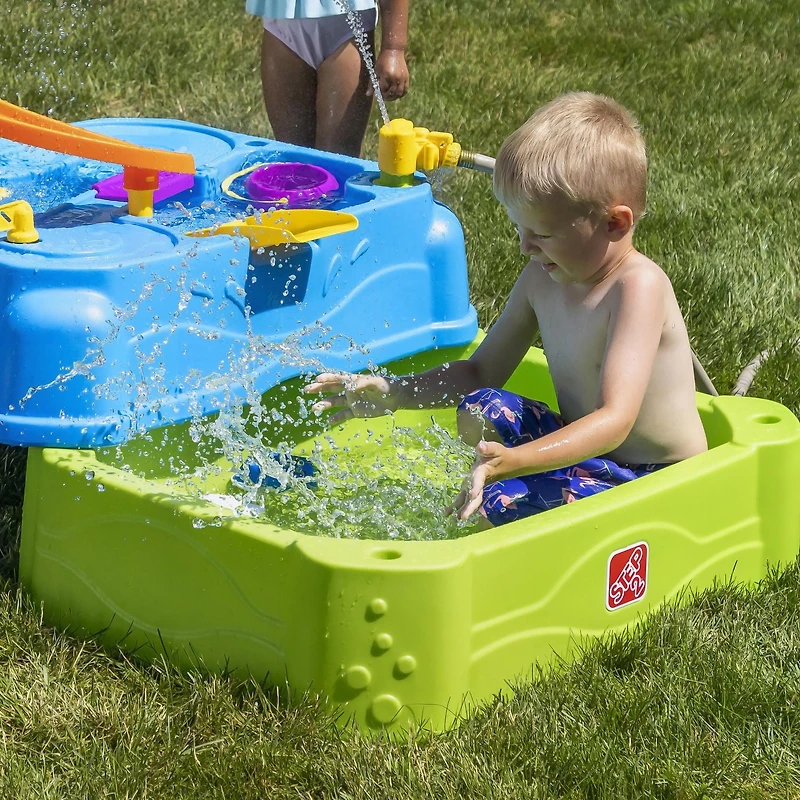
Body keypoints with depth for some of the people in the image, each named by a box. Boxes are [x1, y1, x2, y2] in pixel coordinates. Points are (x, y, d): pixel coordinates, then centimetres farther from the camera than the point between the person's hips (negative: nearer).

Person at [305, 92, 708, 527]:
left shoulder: (638, 287, -23)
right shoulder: (542, 279, 2)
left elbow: (615, 421, -33)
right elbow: (481, 371, 17)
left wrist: (513, 461, -47)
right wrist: (392, 394, 3)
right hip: (582, 452, 8)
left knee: (501, 501, -27)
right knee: (480, 409, -10)